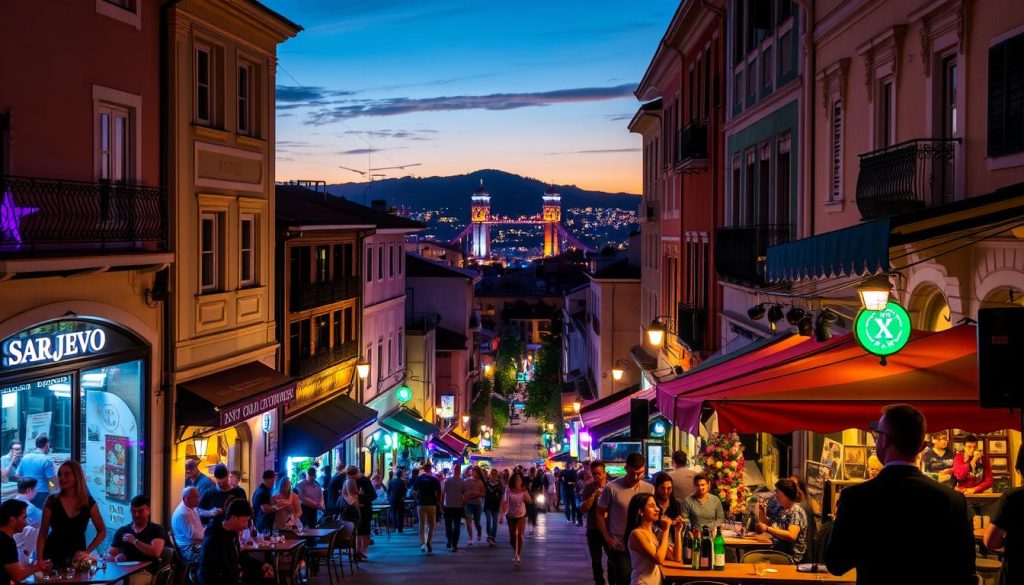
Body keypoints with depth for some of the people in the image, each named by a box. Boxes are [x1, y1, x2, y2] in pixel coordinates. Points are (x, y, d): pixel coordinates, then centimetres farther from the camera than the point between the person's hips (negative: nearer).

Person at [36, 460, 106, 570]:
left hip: (77, 558, 1)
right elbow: (42, 534, -3)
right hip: (53, 558, -1)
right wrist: (39, 560, -13)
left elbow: (102, 532, 6)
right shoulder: (51, 501, -4)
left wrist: (87, 551, -4)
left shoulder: (89, 503, -2)